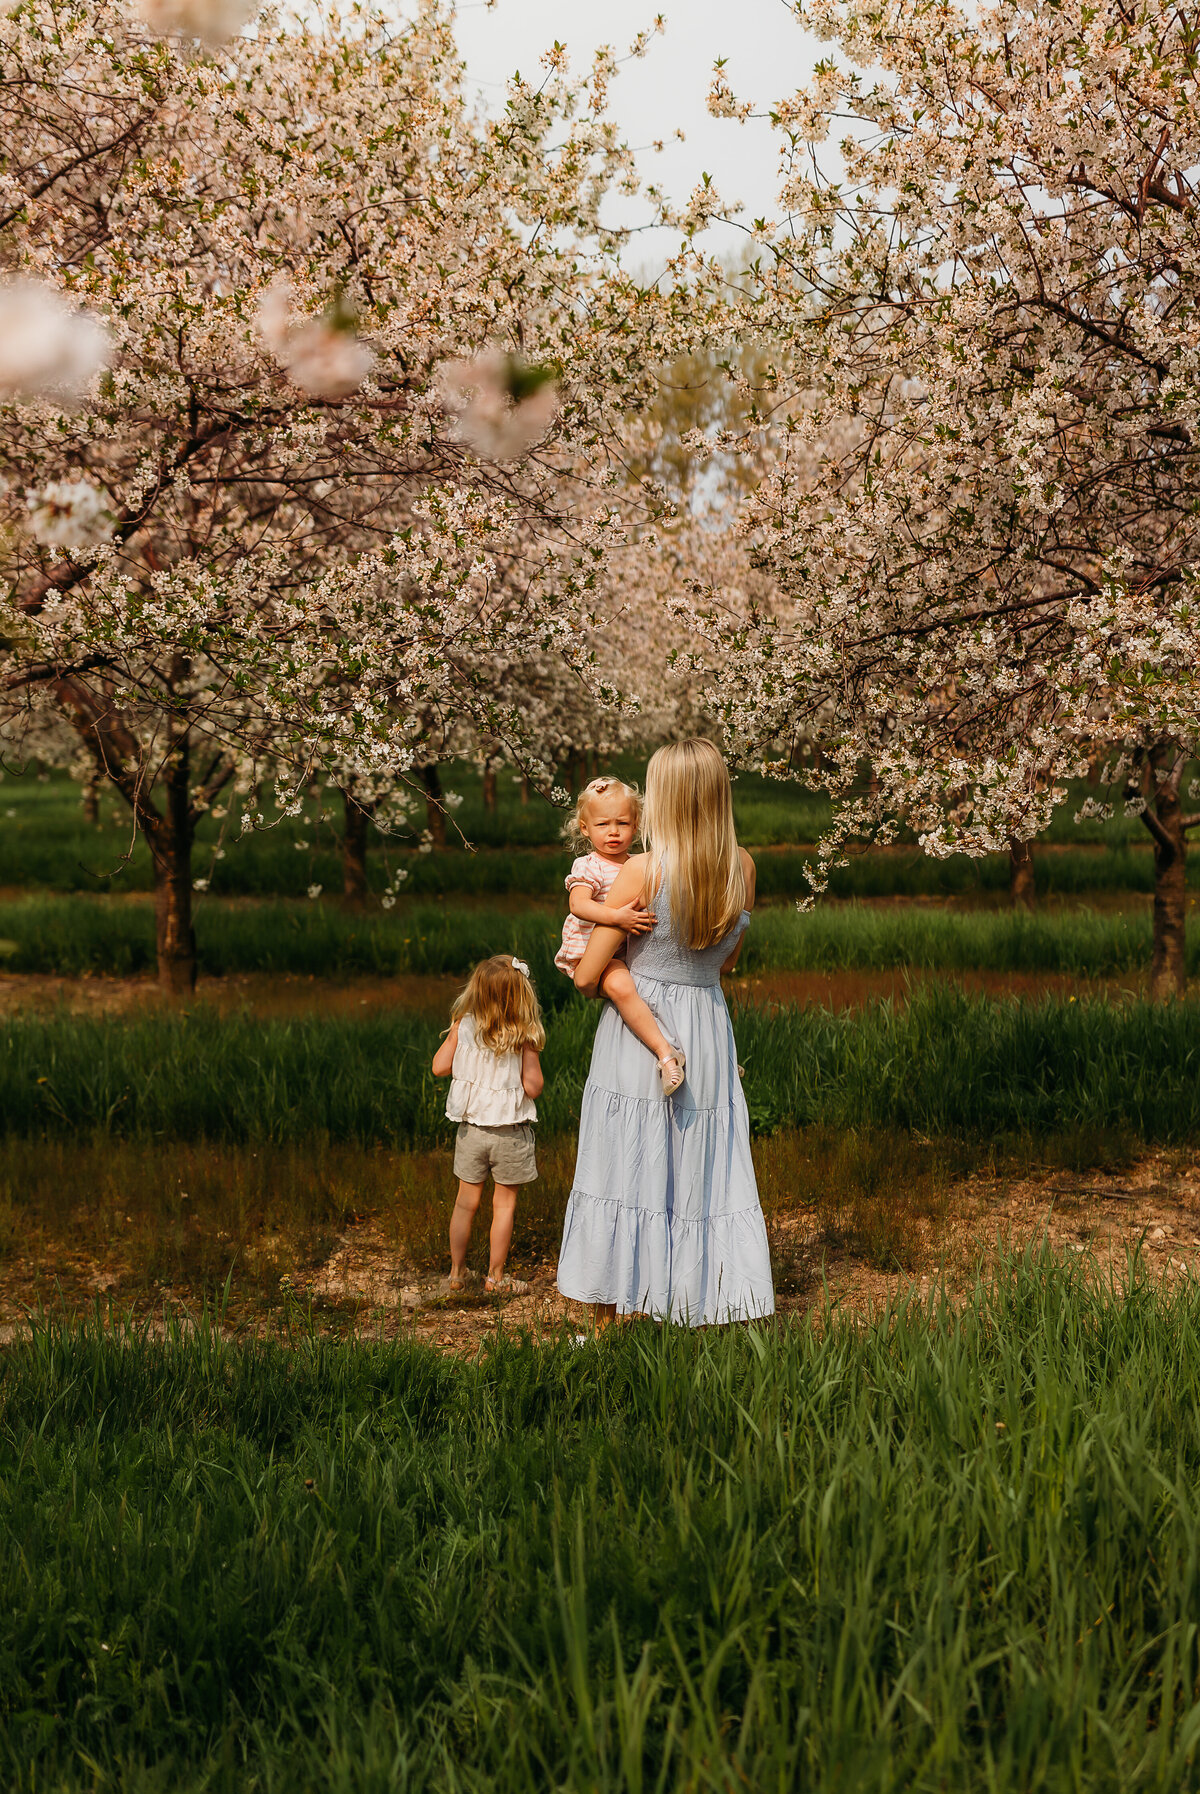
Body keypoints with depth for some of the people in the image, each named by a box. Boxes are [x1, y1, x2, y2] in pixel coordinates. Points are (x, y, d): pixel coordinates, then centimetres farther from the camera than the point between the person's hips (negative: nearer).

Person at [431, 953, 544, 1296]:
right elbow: (532, 1087, -16)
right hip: (510, 1133, -3)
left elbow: (439, 1067, -2)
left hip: (471, 1129, 3)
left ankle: (457, 1272, 24)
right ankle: (496, 1277, 16)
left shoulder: (463, 1026, -8)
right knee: (504, 1204, 9)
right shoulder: (524, 1036, -16)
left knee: (466, 1202, 15)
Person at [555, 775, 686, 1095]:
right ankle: (665, 1052, -37)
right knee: (621, 985, -35)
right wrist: (616, 916, -38)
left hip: (631, 954, 8)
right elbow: (578, 904, -26)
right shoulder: (589, 867, -8)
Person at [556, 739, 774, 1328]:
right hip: (707, 1029, 3)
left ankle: (605, 1325, 13)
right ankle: (699, 1317, 14)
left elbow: (587, 976, -10)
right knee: (701, 1178, 10)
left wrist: (602, 987, 12)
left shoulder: (641, 872, -15)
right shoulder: (743, 867, -2)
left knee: (623, 1170, 6)